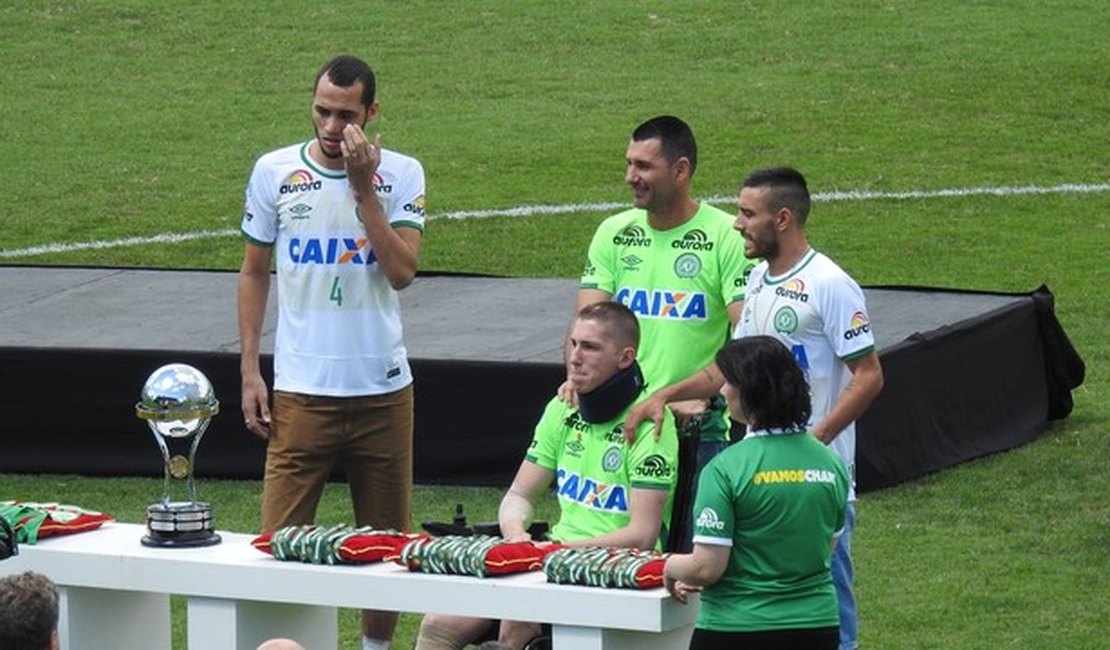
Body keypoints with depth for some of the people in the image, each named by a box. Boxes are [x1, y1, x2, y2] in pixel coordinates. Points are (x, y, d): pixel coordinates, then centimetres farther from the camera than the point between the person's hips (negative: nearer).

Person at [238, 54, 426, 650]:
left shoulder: (400, 175, 1)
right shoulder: (274, 172, 2)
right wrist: (249, 372, 3)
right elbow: (253, 273, 9)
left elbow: (402, 271, -10)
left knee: (386, 542, 8)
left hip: (382, 388, 1)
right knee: (280, 540, -6)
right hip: (301, 391, 0)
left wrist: (363, 187, -14)